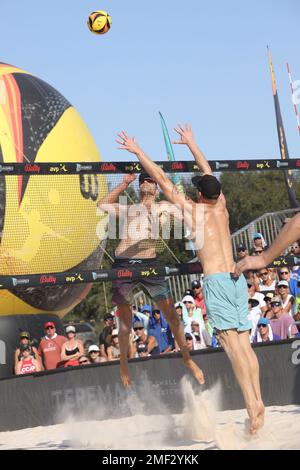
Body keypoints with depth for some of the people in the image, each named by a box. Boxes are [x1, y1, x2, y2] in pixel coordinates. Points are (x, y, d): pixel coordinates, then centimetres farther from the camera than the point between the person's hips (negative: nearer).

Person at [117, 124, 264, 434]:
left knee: (232, 345, -14)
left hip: (215, 281, -6)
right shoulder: (221, 207, 15)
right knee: (245, 344, 4)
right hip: (238, 279, 6)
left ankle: (252, 405, -23)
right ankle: (258, 402, -3)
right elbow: (208, 171, 30)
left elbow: (161, 178, 6)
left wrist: (137, 151, 14)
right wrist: (190, 144, 42)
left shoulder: (192, 209, 1)